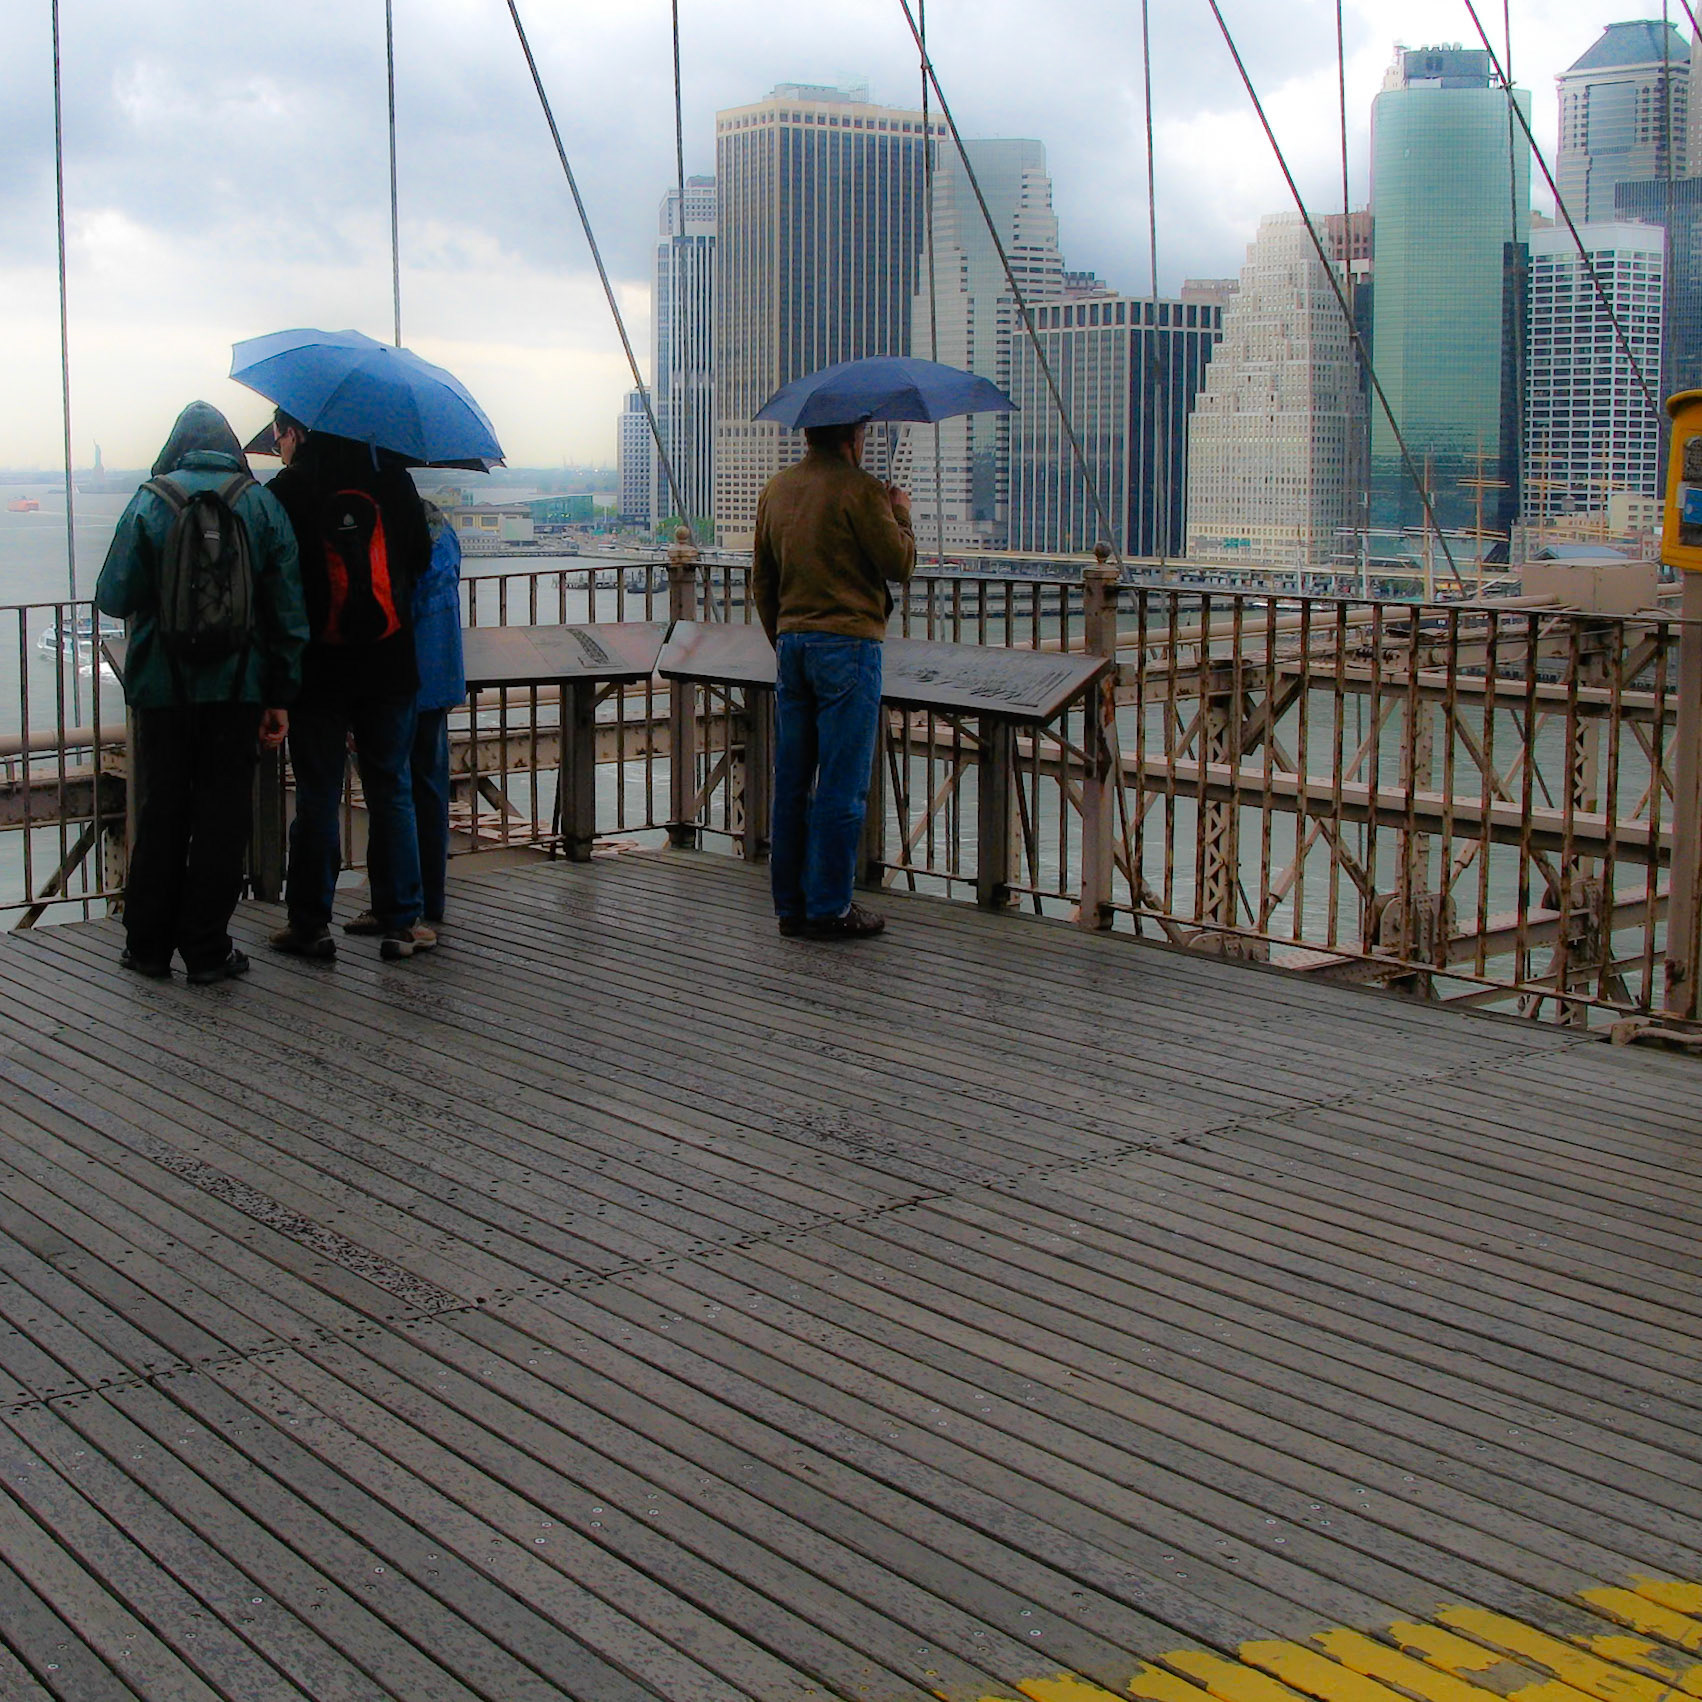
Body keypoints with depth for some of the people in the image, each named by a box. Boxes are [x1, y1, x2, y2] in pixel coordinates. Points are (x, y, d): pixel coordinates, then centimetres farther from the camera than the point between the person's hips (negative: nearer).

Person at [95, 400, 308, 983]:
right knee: (223, 814, 6)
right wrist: (281, 696, 2)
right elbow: (288, 610, -2)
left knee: (160, 811, 11)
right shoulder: (263, 506, 0)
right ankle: (207, 950, 8)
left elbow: (114, 596, -5)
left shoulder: (149, 502, -3)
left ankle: (148, 945, 18)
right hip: (237, 688, 0)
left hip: (162, 688, 0)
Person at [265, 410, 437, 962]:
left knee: (317, 797, 6)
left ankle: (310, 925, 10)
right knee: (391, 792, 8)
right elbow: (421, 558, 7)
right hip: (388, 666, 2)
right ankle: (401, 923, 10)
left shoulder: (286, 491, -7)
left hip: (317, 668, -2)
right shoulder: (391, 478, 1)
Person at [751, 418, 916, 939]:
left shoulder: (775, 490, 13)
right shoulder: (858, 488, -10)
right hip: (848, 643, -7)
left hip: (791, 642, 7)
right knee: (842, 784, -2)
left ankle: (790, 904, 15)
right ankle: (829, 909, 0)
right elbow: (899, 563, -8)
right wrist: (901, 514, 10)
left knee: (791, 780, 10)